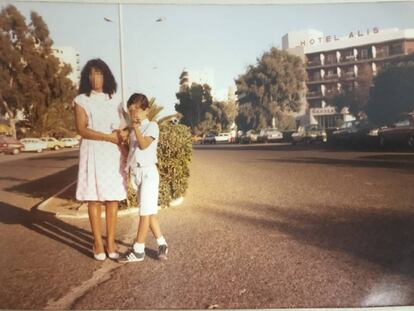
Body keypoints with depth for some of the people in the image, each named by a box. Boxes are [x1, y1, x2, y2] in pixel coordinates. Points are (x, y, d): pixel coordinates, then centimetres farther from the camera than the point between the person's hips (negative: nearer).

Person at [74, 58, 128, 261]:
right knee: (94, 198, -2)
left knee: (113, 198, 0)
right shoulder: (81, 100, 3)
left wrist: (122, 136, -4)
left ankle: (111, 242, 7)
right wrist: (108, 137, -14)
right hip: (93, 153, -3)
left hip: (113, 154, 3)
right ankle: (98, 243, 7)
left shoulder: (115, 101, 13)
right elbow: (82, 130, -8)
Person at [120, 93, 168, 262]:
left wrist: (136, 127, -25)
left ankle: (138, 250, 1)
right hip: (136, 174, 8)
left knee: (145, 212, -4)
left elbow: (143, 145, -21)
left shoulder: (152, 126, -7)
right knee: (149, 212, 10)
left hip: (148, 173, -8)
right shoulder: (133, 130, 15)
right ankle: (162, 244, 19)